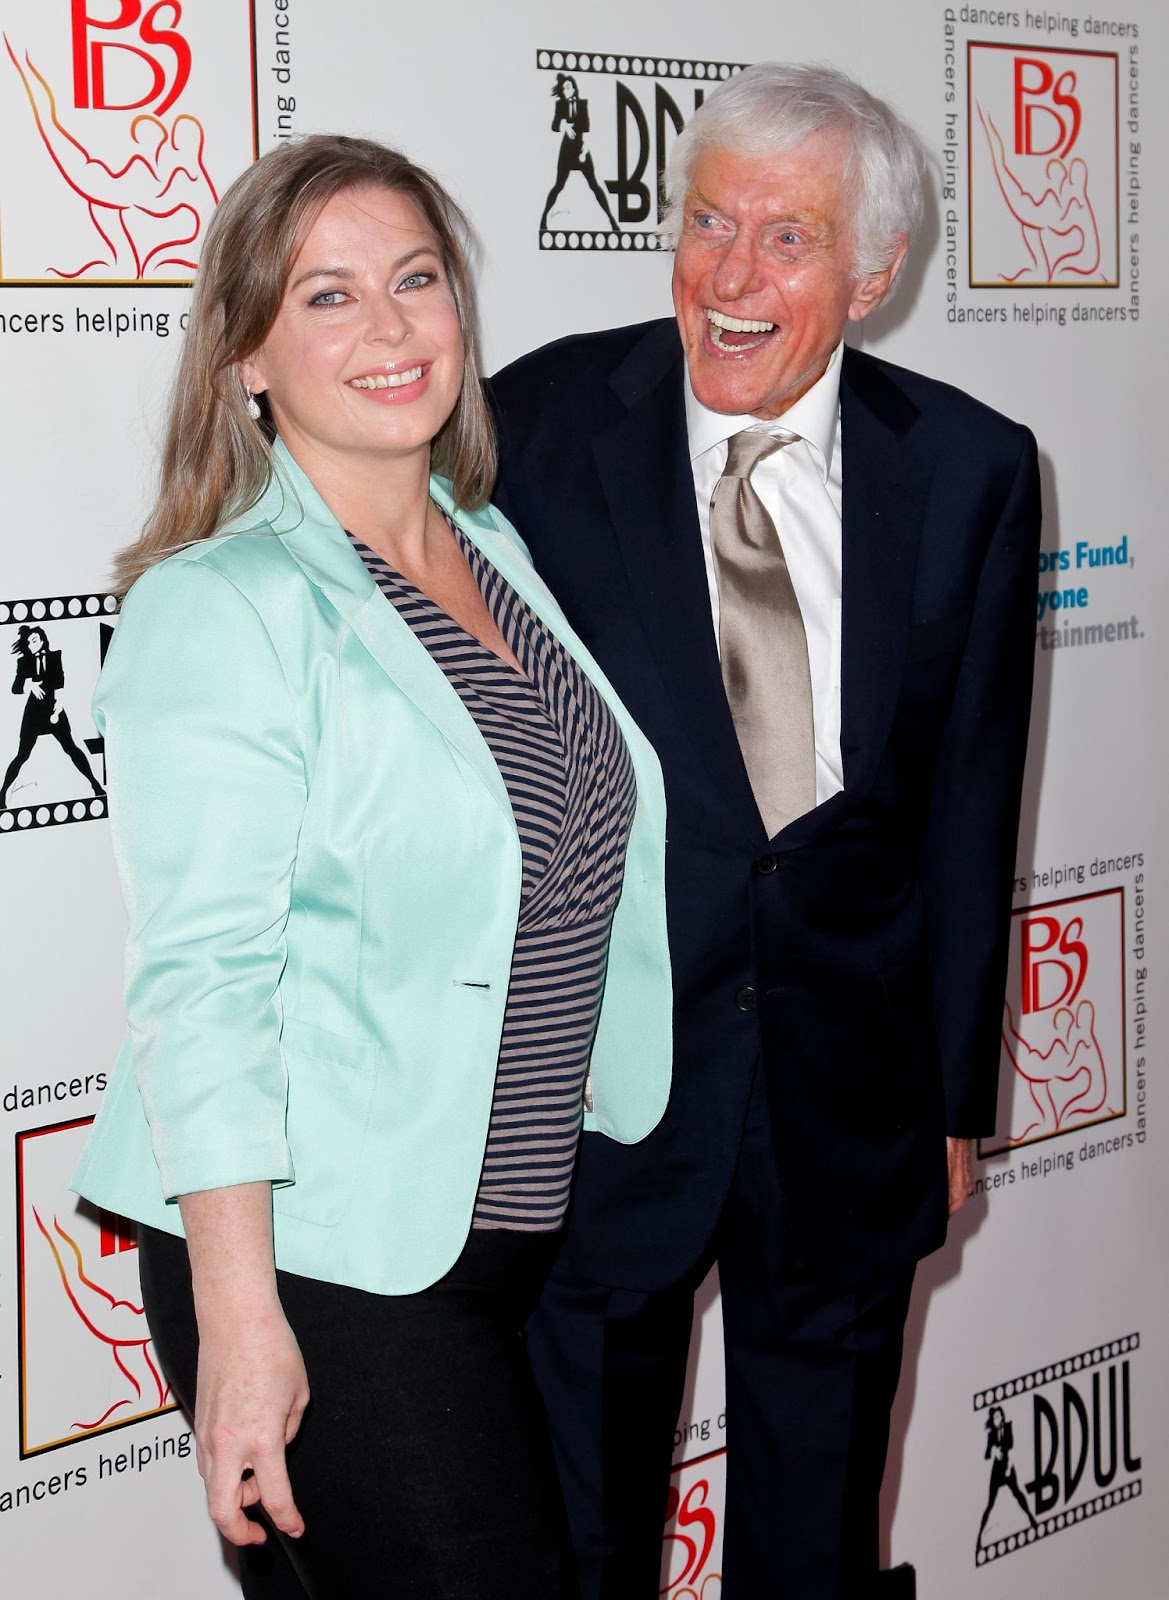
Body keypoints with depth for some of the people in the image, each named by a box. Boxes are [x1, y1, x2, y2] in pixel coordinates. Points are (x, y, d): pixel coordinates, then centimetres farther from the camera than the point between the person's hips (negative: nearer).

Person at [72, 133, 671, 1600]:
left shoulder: (501, 555, 10)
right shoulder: (220, 609, -12)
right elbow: (201, 982, -17)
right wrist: (239, 1318, -22)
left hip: (527, 1241, 7)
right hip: (324, 1268, -7)